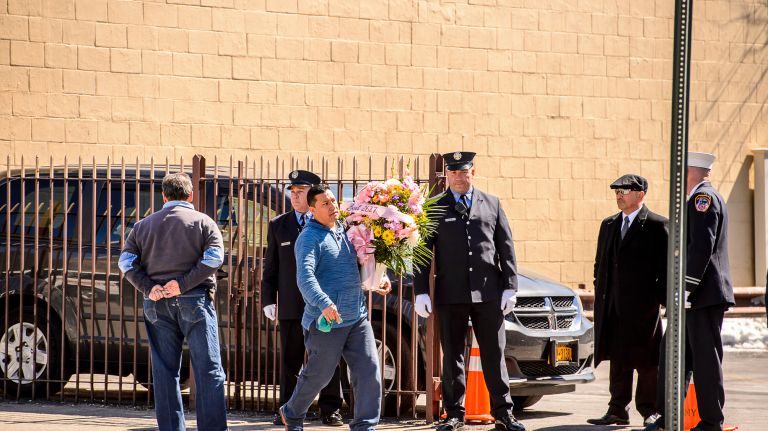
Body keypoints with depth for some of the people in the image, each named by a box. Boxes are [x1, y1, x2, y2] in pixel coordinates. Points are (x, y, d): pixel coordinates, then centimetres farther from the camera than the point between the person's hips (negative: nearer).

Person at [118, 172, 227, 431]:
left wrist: (147, 287, -6)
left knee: (165, 371, 7)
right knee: (209, 370, -2)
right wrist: (184, 284, -14)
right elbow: (214, 257, -12)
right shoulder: (203, 222, 3)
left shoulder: (143, 226, 13)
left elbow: (126, 261, 2)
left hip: (157, 304, 3)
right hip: (194, 301, -3)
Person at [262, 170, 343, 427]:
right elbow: (271, 266, 12)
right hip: (291, 306, 2)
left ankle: (330, 410, 9)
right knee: (290, 360, 4)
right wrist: (268, 299, 4)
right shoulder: (278, 226, 11)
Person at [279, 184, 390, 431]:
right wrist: (324, 303, -41)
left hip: (357, 318, 6)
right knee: (318, 375, 6)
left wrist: (379, 277, 10)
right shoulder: (310, 238, -11)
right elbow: (305, 276, -26)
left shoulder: (344, 231, 12)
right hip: (326, 321, -6)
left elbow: (361, 260, 30)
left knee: (369, 371, -5)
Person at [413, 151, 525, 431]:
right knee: (452, 356, 3)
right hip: (450, 295, -1)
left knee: (494, 355, 2)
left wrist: (510, 287, 1)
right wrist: (421, 292, -4)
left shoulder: (492, 205, 11)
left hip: (488, 293, 1)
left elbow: (506, 248, 9)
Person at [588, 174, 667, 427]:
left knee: (646, 360, 1)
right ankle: (618, 411, 10)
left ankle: (650, 410, 8)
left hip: (644, 306, -5)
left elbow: (667, 266, -5)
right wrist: (600, 296, 11)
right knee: (617, 360, 7)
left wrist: (662, 298, -9)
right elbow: (600, 263, 20)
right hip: (613, 307, 6)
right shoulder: (609, 225, 16)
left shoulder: (657, 226, -3)